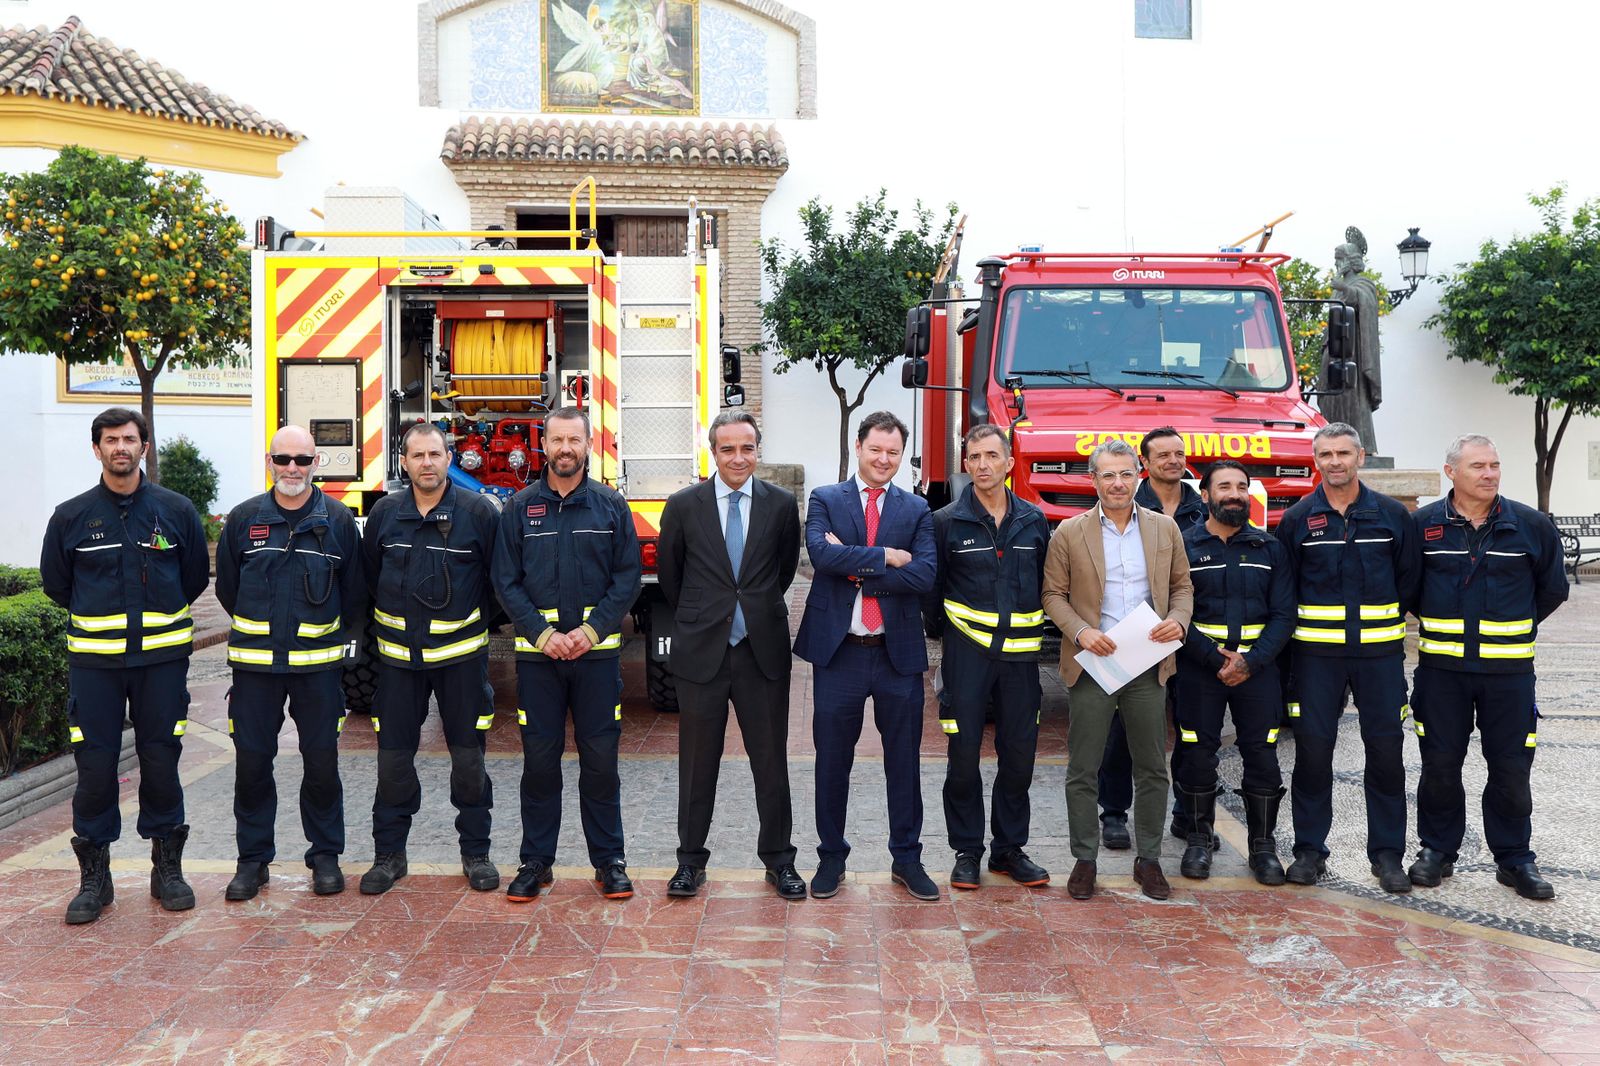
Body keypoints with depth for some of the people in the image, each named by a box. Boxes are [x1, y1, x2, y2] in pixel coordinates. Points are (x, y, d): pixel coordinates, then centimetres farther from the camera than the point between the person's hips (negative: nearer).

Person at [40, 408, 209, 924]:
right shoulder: (71, 515, 3)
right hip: (93, 660, 0)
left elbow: (195, 577, 14)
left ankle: (167, 867, 18)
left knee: (161, 761, 4)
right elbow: (55, 582, 14)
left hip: (162, 658, 0)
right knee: (94, 765, 1)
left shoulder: (176, 510, 3)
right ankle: (94, 875, 14)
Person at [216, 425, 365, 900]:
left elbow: (355, 592, 9)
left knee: (322, 762, 5)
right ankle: (253, 857, 20)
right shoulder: (243, 518, 3)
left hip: (319, 663, -1)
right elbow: (227, 587, 15)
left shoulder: (338, 520, 1)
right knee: (251, 761, 5)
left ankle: (325, 855, 19)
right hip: (254, 662, 1)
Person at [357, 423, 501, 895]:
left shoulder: (479, 512, -6)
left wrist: (475, 623, 7)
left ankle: (475, 852, 18)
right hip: (398, 656, 2)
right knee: (393, 755, 6)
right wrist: (387, 623, 15)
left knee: (468, 757, 4)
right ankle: (388, 853, 20)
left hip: (461, 654, -2)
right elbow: (368, 576, 15)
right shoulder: (384, 513, 2)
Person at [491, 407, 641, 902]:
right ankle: (535, 861, 17)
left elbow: (627, 578, 1)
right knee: (539, 759, 5)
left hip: (598, 652, 0)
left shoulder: (611, 505, 4)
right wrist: (542, 634, -10)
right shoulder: (520, 508, 5)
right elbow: (506, 581, 2)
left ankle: (609, 860, 15)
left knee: (600, 759, 3)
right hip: (537, 654, 1)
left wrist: (591, 631, -10)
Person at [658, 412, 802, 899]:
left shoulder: (782, 505, 0)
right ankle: (691, 859, 22)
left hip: (764, 651, 1)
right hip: (701, 652, 0)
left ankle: (778, 859, 21)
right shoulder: (684, 506, -2)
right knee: (697, 763, 9)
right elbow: (669, 574, 11)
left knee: (772, 760, 7)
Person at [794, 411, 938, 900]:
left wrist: (857, 572, -14)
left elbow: (924, 575, -10)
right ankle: (831, 856, 24)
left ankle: (906, 859, 24)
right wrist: (885, 557, -15)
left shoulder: (916, 509, 6)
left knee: (904, 761, 10)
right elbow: (821, 553, -17)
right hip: (839, 652, -1)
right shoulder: (824, 500, 3)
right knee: (832, 760, 9)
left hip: (899, 653, 1)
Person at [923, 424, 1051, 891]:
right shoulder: (947, 521, -1)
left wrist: (1038, 633, 8)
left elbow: (1046, 585, 13)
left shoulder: (1034, 521, 7)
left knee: (1019, 752, 6)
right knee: (964, 753, 1)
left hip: (1021, 655, 3)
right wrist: (940, 634, 7)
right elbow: (932, 589, 4)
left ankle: (1009, 848, 21)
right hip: (967, 652, -2)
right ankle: (967, 851, 14)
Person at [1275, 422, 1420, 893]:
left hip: (1379, 651, 1)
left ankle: (1387, 852, 15)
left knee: (1385, 749, 3)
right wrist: (1317, 625, 4)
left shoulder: (1392, 515, 4)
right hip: (1316, 653, 0)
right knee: (1312, 748, 2)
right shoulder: (1297, 519, 3)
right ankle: (1309, 848, 14)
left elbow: (1410, 577, 11)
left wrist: (1383, 622, 9)